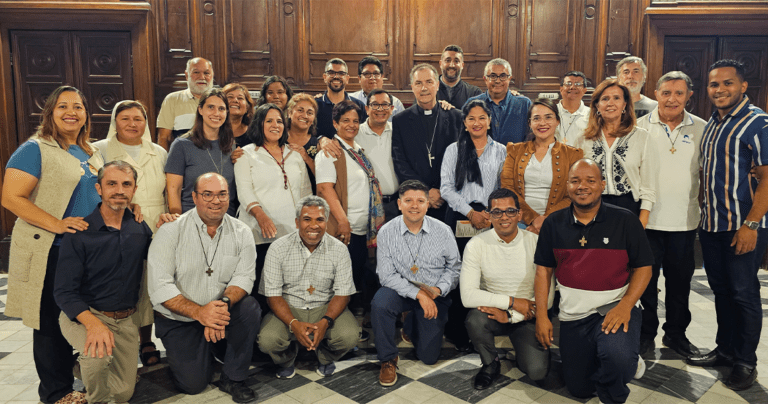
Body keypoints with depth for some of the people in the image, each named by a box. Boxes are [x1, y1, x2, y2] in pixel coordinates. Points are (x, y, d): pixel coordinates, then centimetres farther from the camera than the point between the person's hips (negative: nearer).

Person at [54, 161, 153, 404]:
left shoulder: (140, 228, -1)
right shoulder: (80, 233, -15)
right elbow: (64, 292, -17)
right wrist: (93, 323, -34)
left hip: (127, 319, 5)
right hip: (84, 315, -4)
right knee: (98, 356, -36)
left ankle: (83, 366, 39)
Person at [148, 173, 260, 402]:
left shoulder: (241, 233, -3)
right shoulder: (171, 231, -12)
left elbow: (244, 277, -11)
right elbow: (160, 288, -18)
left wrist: (224, 303, -33)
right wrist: (198, 312, -31)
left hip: (221, 313, 2)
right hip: (178, 318, -2)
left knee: (250, 308, -28)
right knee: (193, 383, -12)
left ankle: (233, 378, -9)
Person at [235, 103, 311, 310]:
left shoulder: (295, 155, 19)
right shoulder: (246, 154, 7)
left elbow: (305, 190, 19)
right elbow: (244, 190, -3)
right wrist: (261, 215, -20)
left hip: (293, 233, 3)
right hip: (260, 234, -3)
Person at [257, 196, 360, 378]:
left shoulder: (339, 249, -5)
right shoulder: (279, 248, -8)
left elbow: (343, 293, -5)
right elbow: (273, 294, -9)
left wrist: (325, 322, -24)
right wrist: (294, 324, -26)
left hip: (326, 308, 1)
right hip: (288, 310, 0)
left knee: (349, 336, -27)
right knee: (267, 340, -29)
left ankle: (325, 358, 12)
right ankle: (286, 360, 12)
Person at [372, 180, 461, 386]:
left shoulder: (443, 231, -8)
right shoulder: (387, 232, -12)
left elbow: (454, 266, 3)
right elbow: (387, 275, -14)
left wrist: (439, 289, -15)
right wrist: (418, 294, -23)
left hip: (434, 295, 1)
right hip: (401, 291, -1)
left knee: (429, 357, 0)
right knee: (379, 303, -36)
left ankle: (411, 326, 36)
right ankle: (388, 360, -11)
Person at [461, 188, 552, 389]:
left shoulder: (536, 243, -9)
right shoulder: (476, 245, -11)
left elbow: (547, 297, -11)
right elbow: (468, 296, -18)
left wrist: (510, 316, -20)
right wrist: (512, 302, -20)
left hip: (526, 317, 0)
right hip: (493, 312, 0)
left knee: (537, 371, -21)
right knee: (475, 319, -34)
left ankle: (521, 351, 18)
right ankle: (490, 363, -2)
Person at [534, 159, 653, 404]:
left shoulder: (625, 221, -7)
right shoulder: (554, 224, 1)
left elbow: (643, 267, -4)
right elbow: (543, 270, 5)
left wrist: (625, 305, -19)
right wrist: (541, 315, 0)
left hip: (615, 307, -3)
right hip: (573, 315, 4)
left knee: (616, 355, -35)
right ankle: (628, 364, 38)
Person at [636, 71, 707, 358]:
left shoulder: (701, 129, 4)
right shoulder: (641, 127, -1)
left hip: (685, 221, 2)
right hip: (647, 219, -2)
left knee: (680, 281, 13)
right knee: (646, 280, 7)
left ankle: (676, 333, 30)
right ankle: (646, 334, 22)